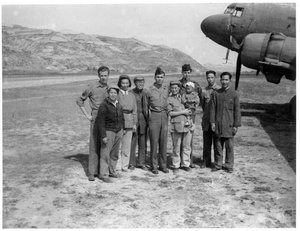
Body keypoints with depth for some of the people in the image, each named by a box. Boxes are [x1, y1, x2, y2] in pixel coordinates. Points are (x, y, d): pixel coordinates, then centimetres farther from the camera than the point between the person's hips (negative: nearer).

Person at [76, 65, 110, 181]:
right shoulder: (92, 87, -3)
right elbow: (79, 100, 2)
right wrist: (86, 115, -3)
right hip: (96, 118, -4)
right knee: (94, 144, -5)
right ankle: (92, 172, 0)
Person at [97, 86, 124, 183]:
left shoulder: (119, 105, 8)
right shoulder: (104, 105, -12)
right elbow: (100, 121, -13)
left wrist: (122, 129, 17)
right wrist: (103, 136, -16)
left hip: (118, 131, 6)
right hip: (108, 131, -6)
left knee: (115, 153, 13)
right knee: (105, 154, -3)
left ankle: (112, 171, 25)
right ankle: (103, 174, 4)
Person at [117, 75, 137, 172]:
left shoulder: (132, 95, 15)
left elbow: (134, 110, 17)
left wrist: (135, 123, 11)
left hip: (129, 122, 5)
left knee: (127, 145, 7)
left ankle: (125, 166, 17)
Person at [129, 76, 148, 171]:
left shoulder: (146, 93, 6)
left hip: (143, 120, 3)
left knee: (143, 143, 7)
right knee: (132, 142, 0)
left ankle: (141, 163, 18)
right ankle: (131, 163, 11)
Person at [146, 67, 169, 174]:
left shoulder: (167, 89, 8)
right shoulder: (149, 90, -1)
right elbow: (146, 105, 9)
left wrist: (168, 113, 12)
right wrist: (149, 116, 6)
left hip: (164, 116, 3)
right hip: (153, 116, -3)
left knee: (163, 141, 6)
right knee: (154, 142, -1)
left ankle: (163, 165, 16)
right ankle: (154, 166, 8)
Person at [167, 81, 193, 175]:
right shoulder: (169, 99, 3)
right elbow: (170, 113, -6)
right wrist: (183, 112, -8)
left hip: (187, 125, 4)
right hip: (176, 125, -4)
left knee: (187, 146, 6)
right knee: (176, 147, 0)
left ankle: (185, 164, 18)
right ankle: (176, 166, 11)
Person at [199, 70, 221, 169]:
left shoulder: (220, 90, -3)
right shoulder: (204, 91, 5)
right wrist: (207, 114, 11)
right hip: (206, 119, 2)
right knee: (206, 141, 7)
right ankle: (206, 161, 17)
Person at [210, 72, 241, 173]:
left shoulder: (234, 94, 0)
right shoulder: (216, 93, 5)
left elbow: (237, 111, 1)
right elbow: (213, 109, 5)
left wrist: (236, 125, -3)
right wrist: (212, 122, -2)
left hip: (229, 125, -1)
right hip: (217, 125, 2)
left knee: (229, 146, 3)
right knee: (218, 146, 7)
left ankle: (229, 166, 15)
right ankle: (218, 164, 19)